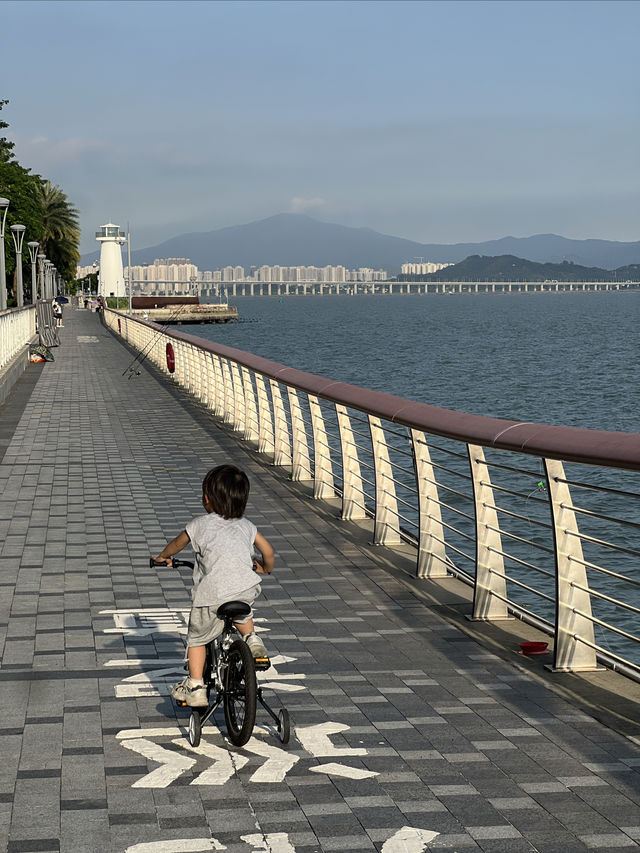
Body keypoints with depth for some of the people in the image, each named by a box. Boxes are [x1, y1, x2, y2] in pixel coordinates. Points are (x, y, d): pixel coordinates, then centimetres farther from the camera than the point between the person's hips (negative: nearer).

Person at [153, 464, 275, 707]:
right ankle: (251, 639, 19)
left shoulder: (201, 524, 7)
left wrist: (163, 556, 44)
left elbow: (177, 545, 23)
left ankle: (195, 686, 15)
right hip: (247, 589, 4)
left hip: (212, 595, -4)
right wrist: (265, 568, 44)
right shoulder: (246, 525, 17)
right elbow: (268, 551, 22)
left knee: (196, 637, 16)